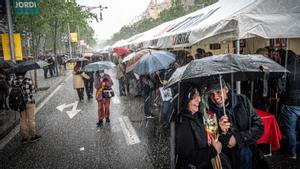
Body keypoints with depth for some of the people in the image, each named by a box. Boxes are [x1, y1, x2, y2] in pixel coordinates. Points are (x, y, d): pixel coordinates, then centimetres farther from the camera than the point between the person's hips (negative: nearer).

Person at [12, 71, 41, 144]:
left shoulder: (14, 82, -4)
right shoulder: (28, 80, -14)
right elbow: (33, 90, -6)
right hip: (29, 102, -4)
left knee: (22, 120, 12)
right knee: (31, 119, 7)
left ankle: (24, 138, 18)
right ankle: (33, 136, 15)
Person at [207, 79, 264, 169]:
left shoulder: (242, 100, -4)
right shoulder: (209, 111, -8)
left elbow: (259, 127, -2)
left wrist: (238, 138, -12)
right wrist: (221, 132, -22)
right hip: (225, 154, -1)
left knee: (244, 151, -18)